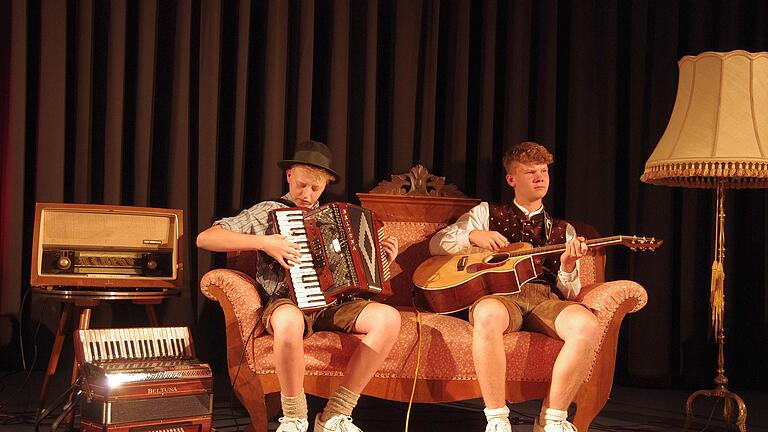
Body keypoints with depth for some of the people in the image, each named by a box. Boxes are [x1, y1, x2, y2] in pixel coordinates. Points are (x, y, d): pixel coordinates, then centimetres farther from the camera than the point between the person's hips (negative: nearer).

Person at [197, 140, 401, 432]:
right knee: (289, 323, -41)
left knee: (389, 318, -23)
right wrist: (263, 242, -15)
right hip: (290, 302, -5)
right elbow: (204, 239, -5)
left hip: (332, 302, 5)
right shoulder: (267, 212, 5)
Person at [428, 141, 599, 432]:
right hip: (499, 294, -2)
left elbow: (570, 294, 20)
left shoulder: (563, 231, 26)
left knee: (586, 324, -33)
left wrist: (568, 267, -3)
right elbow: (437, 244, 18)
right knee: (488, 315, -41)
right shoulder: (487, 213, 22)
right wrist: (473, 235, -1)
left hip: (546, 297, 2)